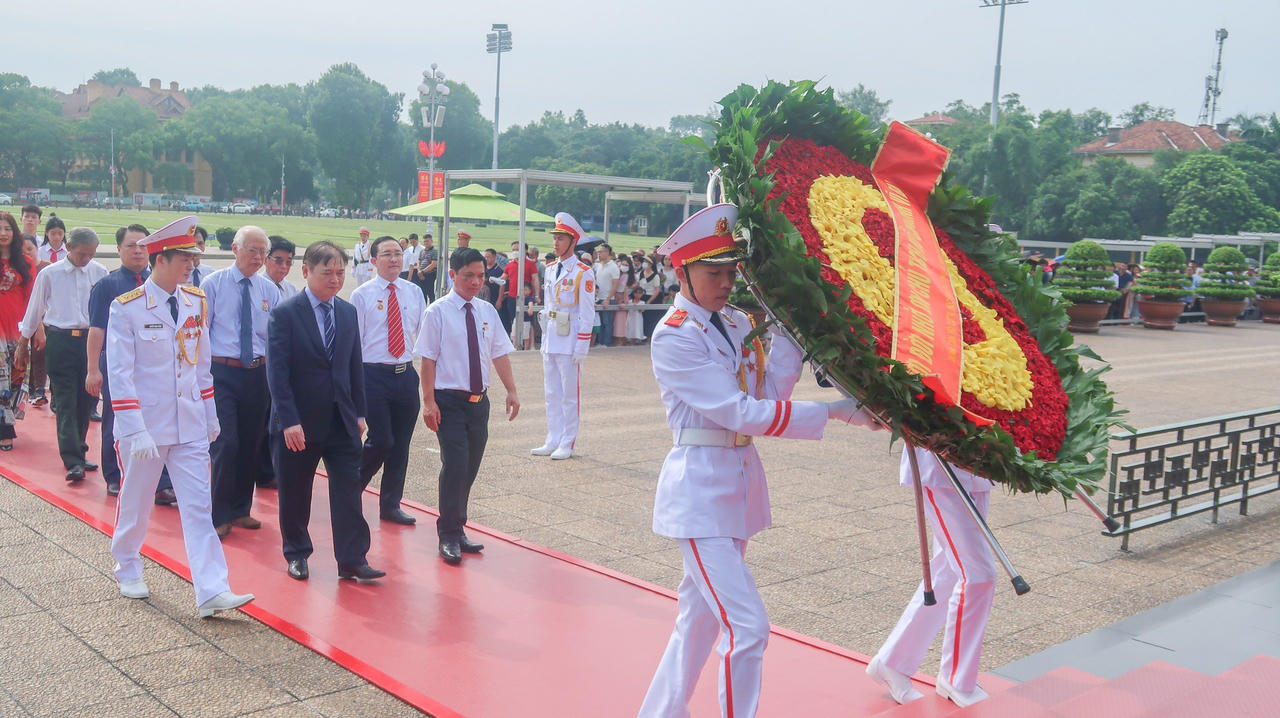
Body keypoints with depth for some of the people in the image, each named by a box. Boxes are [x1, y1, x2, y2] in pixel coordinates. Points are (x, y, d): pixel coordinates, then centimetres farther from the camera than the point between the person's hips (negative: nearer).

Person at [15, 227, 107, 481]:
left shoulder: (100, 273, 5)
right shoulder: (49, 274, 1)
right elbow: (35, 309, 11)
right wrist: (23, 343, 15)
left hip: (91, 339, 2)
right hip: (60, 342, -2)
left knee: (86, 400, 7)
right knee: (65, 403, -6)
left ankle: (78, 453, 21)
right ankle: (73, 461, -9)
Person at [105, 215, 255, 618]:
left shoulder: (196, 302, 4)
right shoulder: (127, 307, -12)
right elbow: (119, 374, -14)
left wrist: (210, 417, 13)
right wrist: (135, 431, -20)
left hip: (190, 426, 4)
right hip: (145, 427, -4)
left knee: (199, 507, -1)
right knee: (135, 504, 14)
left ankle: (212, 591, -3)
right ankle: (127, 569, 38)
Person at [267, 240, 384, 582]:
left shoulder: (348, 312, 8)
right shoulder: (285, 313, -9)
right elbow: (277, 371, -13)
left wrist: (359, 412, 9)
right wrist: (289, 421, -19)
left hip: (342, 420, 4)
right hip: (300, 421, -4)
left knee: (349, 490, 0)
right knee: (294, 493, 10)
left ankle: (352, 560, 5)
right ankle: (297, 554, 27)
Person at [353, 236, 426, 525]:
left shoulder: (414, 293, 8)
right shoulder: (362, 295, -2)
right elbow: (353, 340, -2)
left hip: (406, 374, 4)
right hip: (374, 375, -4)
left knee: (401, 444, 8)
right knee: (381, 441, -9)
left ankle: (390, 505, 22)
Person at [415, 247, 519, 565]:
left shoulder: (487, 311, 8)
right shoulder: (438, 311, -7)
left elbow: (499, 354, 9)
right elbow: (428, 359, -9)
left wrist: (511, 391, 3)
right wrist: (429, 401, -14)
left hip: (479, 400, 5)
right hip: (449, 401, -5)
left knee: (471, 467, 10)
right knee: (455, 465, -11)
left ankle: (457, 529, 25)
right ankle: (449, 536, 0)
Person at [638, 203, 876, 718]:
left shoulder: (738, 325, 9)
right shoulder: (673, 337, -15)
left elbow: (772, 390, 0)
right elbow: (741, 413, -21)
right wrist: (835, 412, -23)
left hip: (740, 478, 8)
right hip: (700, 486, -8)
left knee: (702, 615, 18)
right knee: (747, 627, -11)